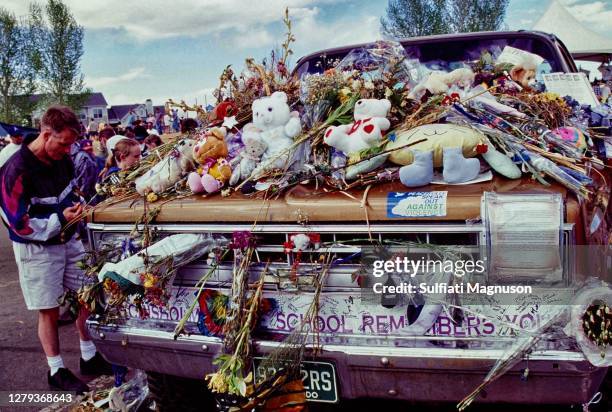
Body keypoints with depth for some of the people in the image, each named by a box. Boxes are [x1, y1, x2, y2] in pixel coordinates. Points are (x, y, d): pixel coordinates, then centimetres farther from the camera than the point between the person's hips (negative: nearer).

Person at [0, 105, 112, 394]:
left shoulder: (61, 159, -1)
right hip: (37, 249, -7)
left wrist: (76, 205, -4)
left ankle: (89, 358, 28)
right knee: (49, 312, 4)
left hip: (68, 240, 7)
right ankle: (56, 372, 21)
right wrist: (61, 219, -26)